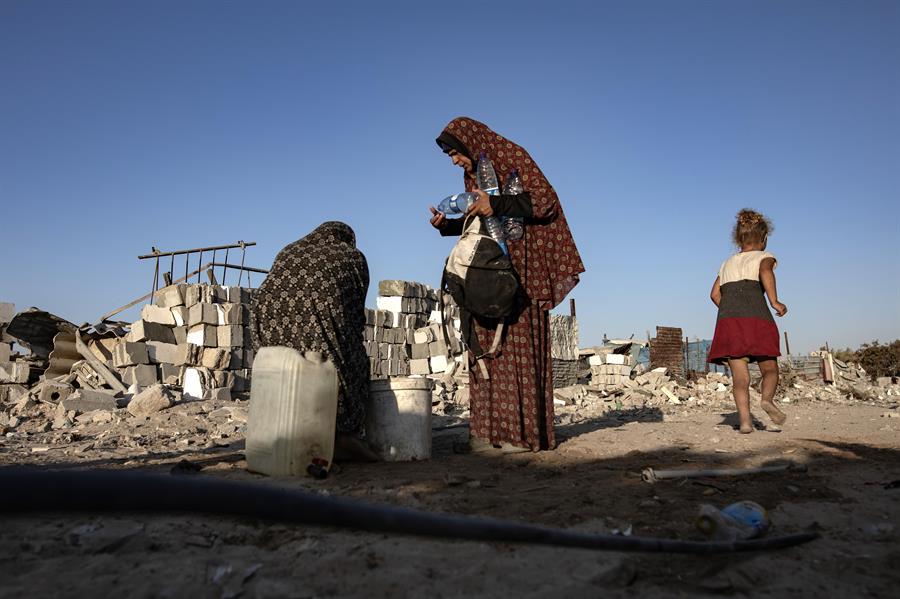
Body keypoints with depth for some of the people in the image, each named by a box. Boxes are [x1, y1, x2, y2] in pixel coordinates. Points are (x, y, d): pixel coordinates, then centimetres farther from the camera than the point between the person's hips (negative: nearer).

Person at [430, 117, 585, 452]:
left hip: (520, 266, -7)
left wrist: (497, 204, -22)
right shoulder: (472, 175, 18)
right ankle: (489, 429, 3)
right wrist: (447, 225, 1)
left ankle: (524, 430, -5)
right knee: (487, 344, 1)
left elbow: (546, 200, -13)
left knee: (519, 343, -9)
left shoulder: (512, 157, -4)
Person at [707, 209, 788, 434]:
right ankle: (767, 399, -21)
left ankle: (745, 420, -12)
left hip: (728, 320, 3)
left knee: (740, 377, 1)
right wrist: (774, 302, -14)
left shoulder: (727, 263, 27)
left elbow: (715, 294, 18)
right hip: (756, 318, -3)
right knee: (769, 368, 7)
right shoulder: (764, 257, 13)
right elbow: (765, 271, -11)